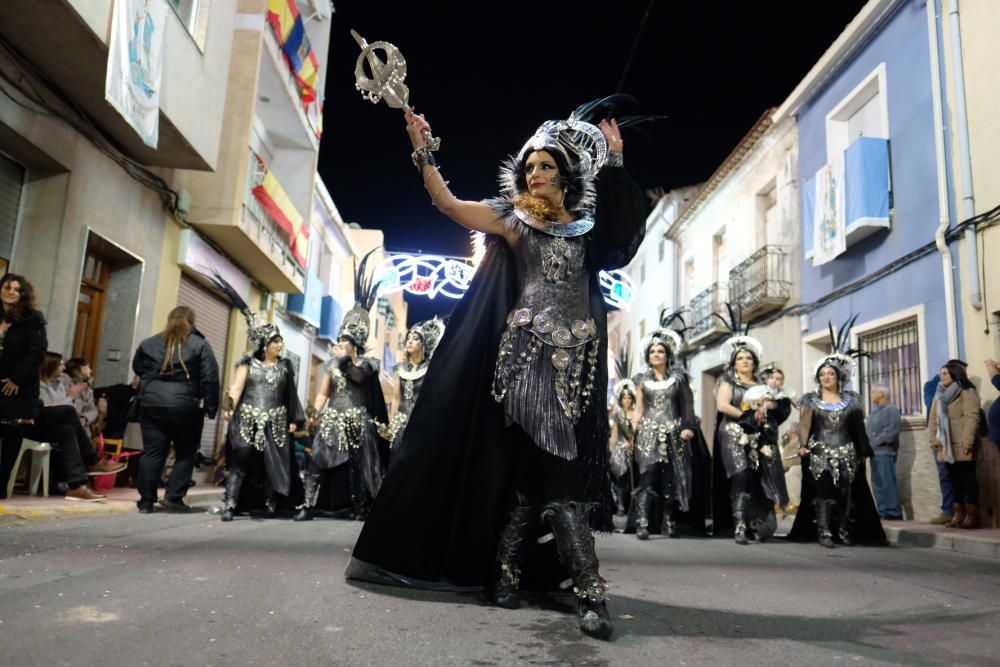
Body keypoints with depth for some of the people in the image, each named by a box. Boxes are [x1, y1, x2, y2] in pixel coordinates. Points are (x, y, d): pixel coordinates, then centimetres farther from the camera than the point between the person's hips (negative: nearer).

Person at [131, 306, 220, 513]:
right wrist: (211, 407, -4)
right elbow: (210, 379, -6)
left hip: (152, 404, 4)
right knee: (185, 453, 8)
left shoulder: (149, 343, 12)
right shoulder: (200, 345, 0)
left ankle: (146, 501, 7)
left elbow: (138, 369, 24)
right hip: (185, 407, -3)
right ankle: (173, 497, 3)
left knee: (152, 452, 6)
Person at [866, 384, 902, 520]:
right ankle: (883, 511, 15)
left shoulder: (891, 410, -7)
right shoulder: (875, 410, 20)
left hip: (885, 452, -9)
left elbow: (890, 432, -17)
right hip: (875, 452, 9)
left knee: (888, 483, -8)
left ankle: (893, 512, -4)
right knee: (877, 483, 10)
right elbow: (869, 431, 19)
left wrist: (874, 442, -14)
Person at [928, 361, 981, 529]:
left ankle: (972, 515, 0)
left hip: (962, 446, -7)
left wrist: (968, 440, -23)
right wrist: (933, 439, 5)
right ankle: (959, 514, 13)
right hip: (946, 447, 7)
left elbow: (972, 417, -14)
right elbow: (933, 419, 16)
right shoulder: (940, 395, 19)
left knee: (968, 479, -3)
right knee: (955, 479, 9)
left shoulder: (967, 392, -3)